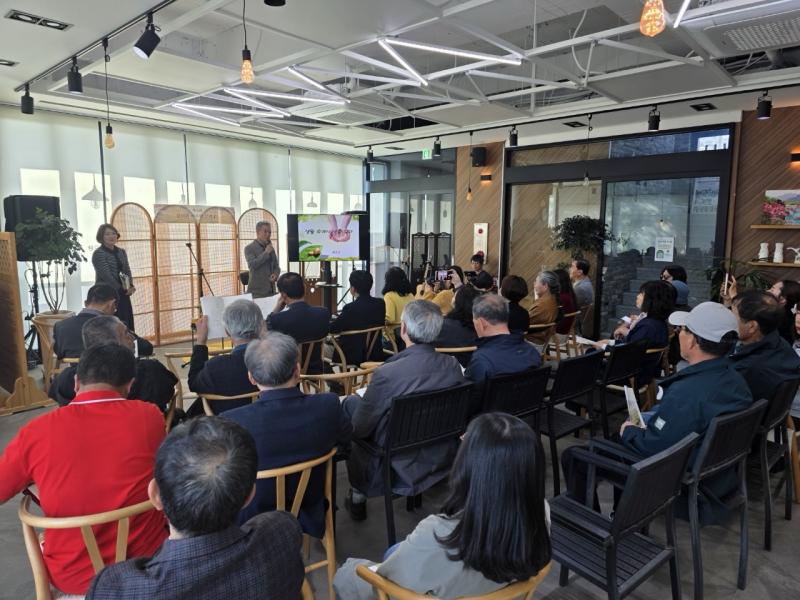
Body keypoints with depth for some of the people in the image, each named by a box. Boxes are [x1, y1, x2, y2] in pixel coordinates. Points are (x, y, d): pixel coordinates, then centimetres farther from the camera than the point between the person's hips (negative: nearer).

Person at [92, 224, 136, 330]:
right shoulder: (98, 254, -7)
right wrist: (122, 289, -15)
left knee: (128, 325, 5)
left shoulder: (121, 252, 13)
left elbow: (127, 271, 9)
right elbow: (106, 275, -14)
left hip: (123, 295, 6)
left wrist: (131, 285, -9)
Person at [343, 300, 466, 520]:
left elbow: (359, 429, -16)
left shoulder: (387, 374, -28)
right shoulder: (453, 366, -12)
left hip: (402, 469, -5)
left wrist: (357, 399, 6)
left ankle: (358, 496, 26)